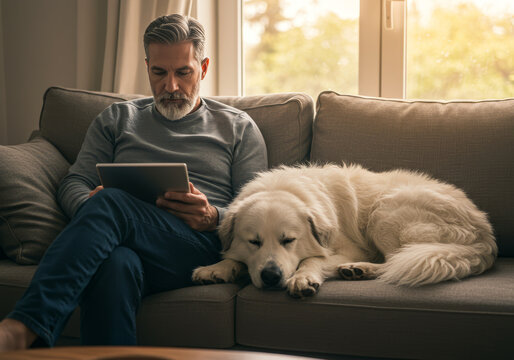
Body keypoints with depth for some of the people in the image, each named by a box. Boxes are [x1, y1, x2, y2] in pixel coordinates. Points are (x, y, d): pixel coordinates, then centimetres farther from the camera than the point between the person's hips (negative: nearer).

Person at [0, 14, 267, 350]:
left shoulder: (237, 127, 21)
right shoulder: (117, 118, 27)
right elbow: (75, 182, 19)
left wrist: (213, 217, -11)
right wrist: (88, 209, -7)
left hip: (201, 244, -2)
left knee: (110, 202, -35)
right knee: (115, 264, -41)